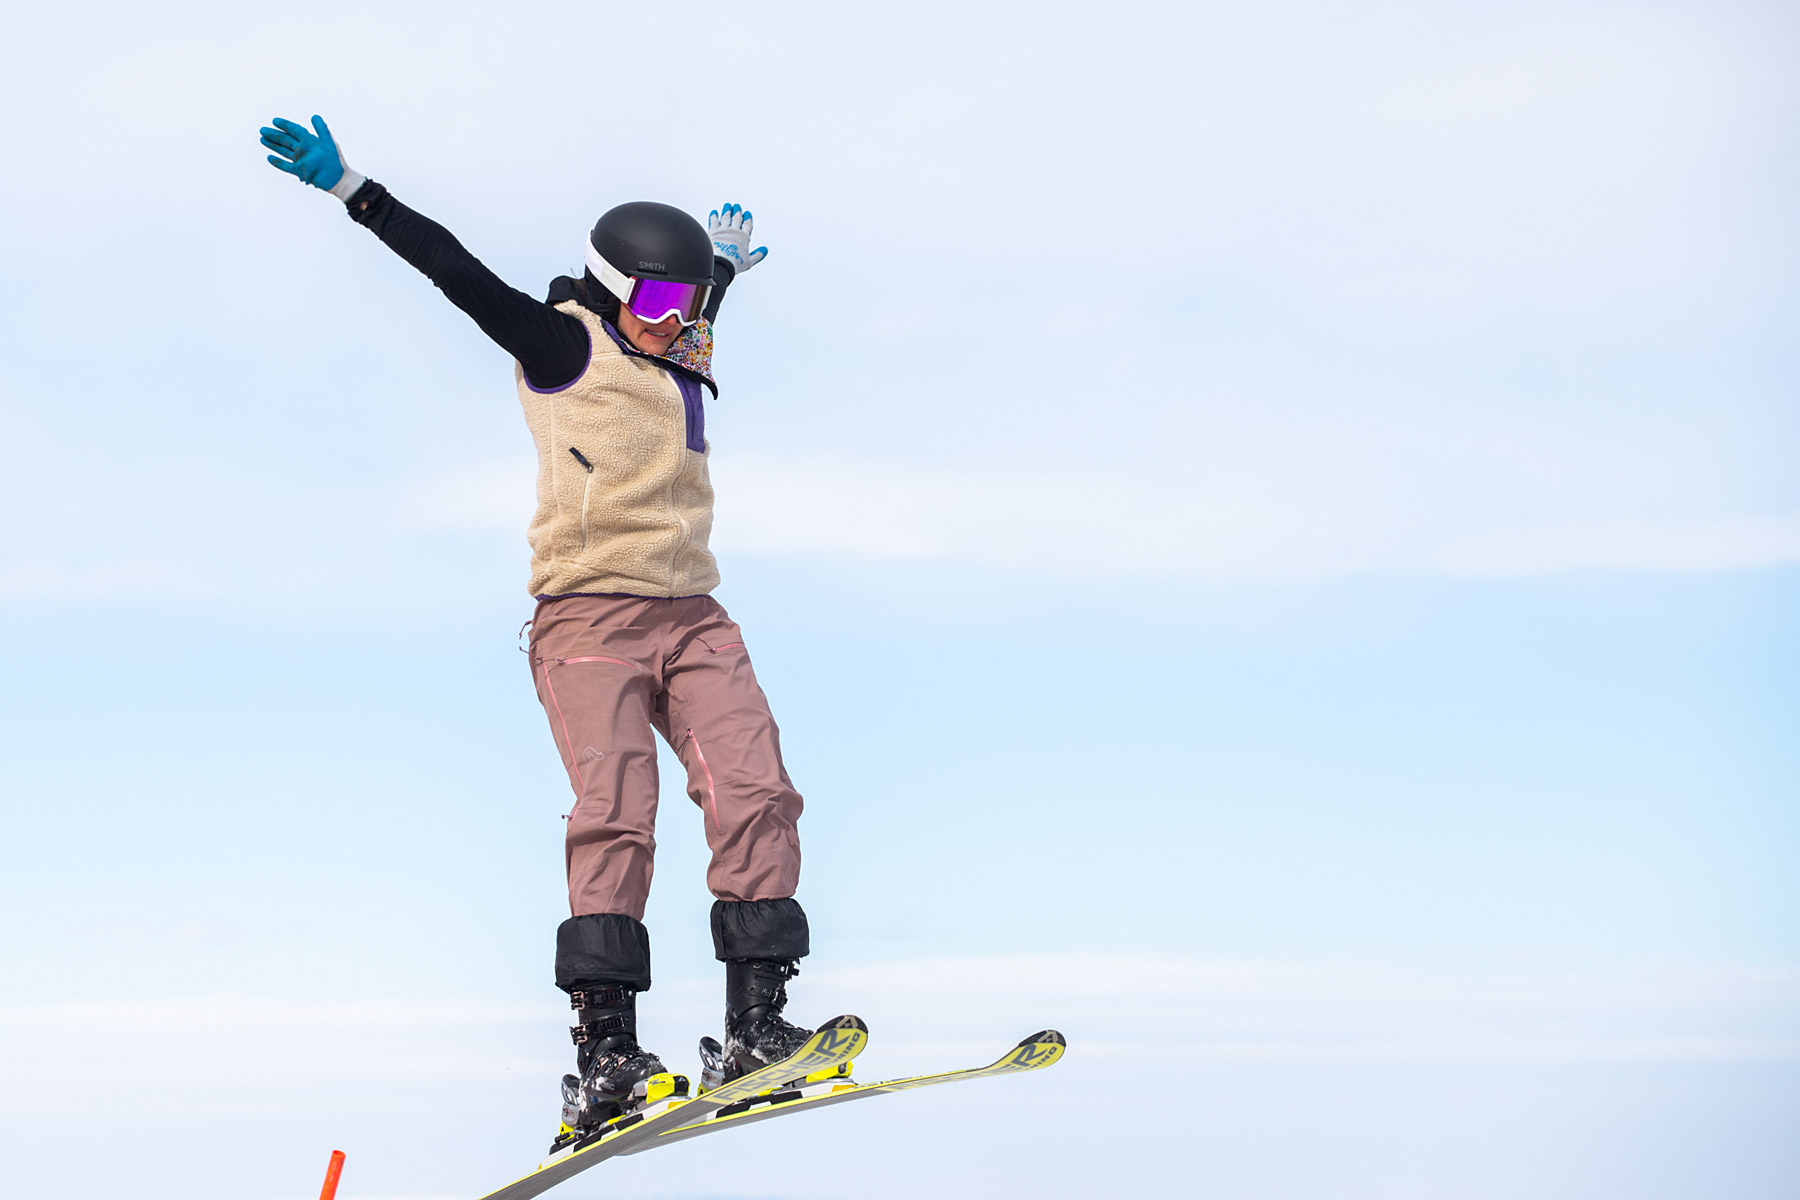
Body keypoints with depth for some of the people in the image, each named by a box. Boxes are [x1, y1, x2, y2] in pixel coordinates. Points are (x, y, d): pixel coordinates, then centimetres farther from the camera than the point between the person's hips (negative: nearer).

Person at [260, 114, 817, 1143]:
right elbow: (460, 272, -4)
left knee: (756, 796, -11)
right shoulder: (565, 343, 4)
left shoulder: (681, 363, 23)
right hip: (591, 614, -6)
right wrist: (353, 190, -11)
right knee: (614, 815, -18)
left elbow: (689, 307, 47)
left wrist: (723, 258, 61)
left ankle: (756, 1026, -12)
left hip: (691, 616, 6)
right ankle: (605, 1052, -19)